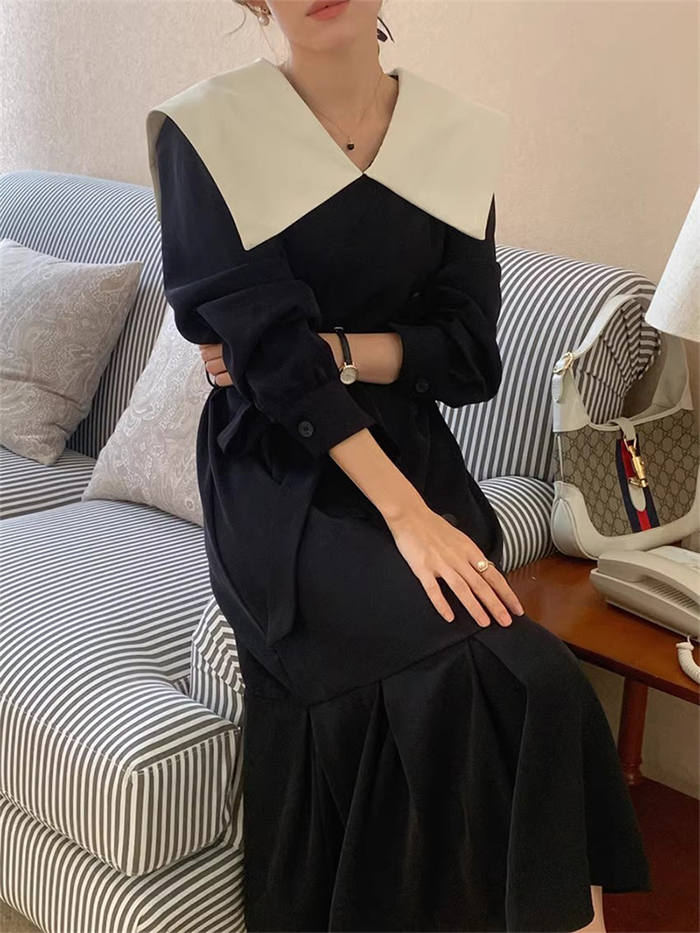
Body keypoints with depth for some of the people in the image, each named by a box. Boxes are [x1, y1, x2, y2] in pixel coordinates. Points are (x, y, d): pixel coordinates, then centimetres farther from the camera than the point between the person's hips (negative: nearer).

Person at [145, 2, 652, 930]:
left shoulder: (462, 135, 5)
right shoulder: (205, 132, -6)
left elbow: (472, 358, 2)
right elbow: (266, 346, -15)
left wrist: (325, 350, -13)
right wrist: (406, 514, -22)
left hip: (415, 460, 3)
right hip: (280, 481, -3)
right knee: (462, 668, -25)